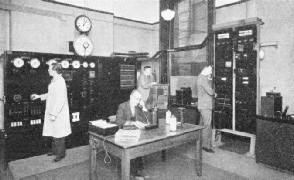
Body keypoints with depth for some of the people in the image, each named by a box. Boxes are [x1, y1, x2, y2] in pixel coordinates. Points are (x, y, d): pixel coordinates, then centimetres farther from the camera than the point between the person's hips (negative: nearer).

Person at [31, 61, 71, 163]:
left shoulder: (60, 82, -22)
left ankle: (60, 154, 17)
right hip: (53, 112, 10)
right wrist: (39, 96, 18)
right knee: (54, 132, 20)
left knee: (58, 135, 3)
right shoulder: (54, 81, 9)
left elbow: (60, 100, -25)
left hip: (58, 114, -10)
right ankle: (55, 150, 37)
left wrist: (53, 114, -23)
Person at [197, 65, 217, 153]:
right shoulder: (203, 78, -17)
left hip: (203, 105, 11)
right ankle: (206, 146, 1)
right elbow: (210, 91, -21)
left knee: (202, 124, 16)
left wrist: (210, 79, 6)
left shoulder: (201, 77, 17)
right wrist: (214, 93, -1)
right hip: (206, 105, -11)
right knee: (207, 126, -5)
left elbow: (209, 88, 17)